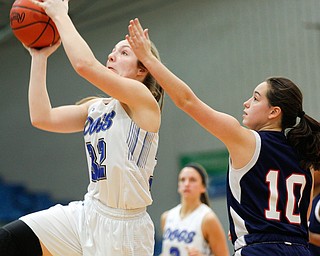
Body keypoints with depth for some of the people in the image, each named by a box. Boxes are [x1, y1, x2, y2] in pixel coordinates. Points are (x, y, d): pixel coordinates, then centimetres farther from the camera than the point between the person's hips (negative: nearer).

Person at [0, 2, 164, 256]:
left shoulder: (143, 99, -11)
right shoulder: (96, 108, 12)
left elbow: (85, 64, -23)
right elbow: (42, 117, 2)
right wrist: (39, 57, 4)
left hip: (123, 225, -7)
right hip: (87, 214, 7)